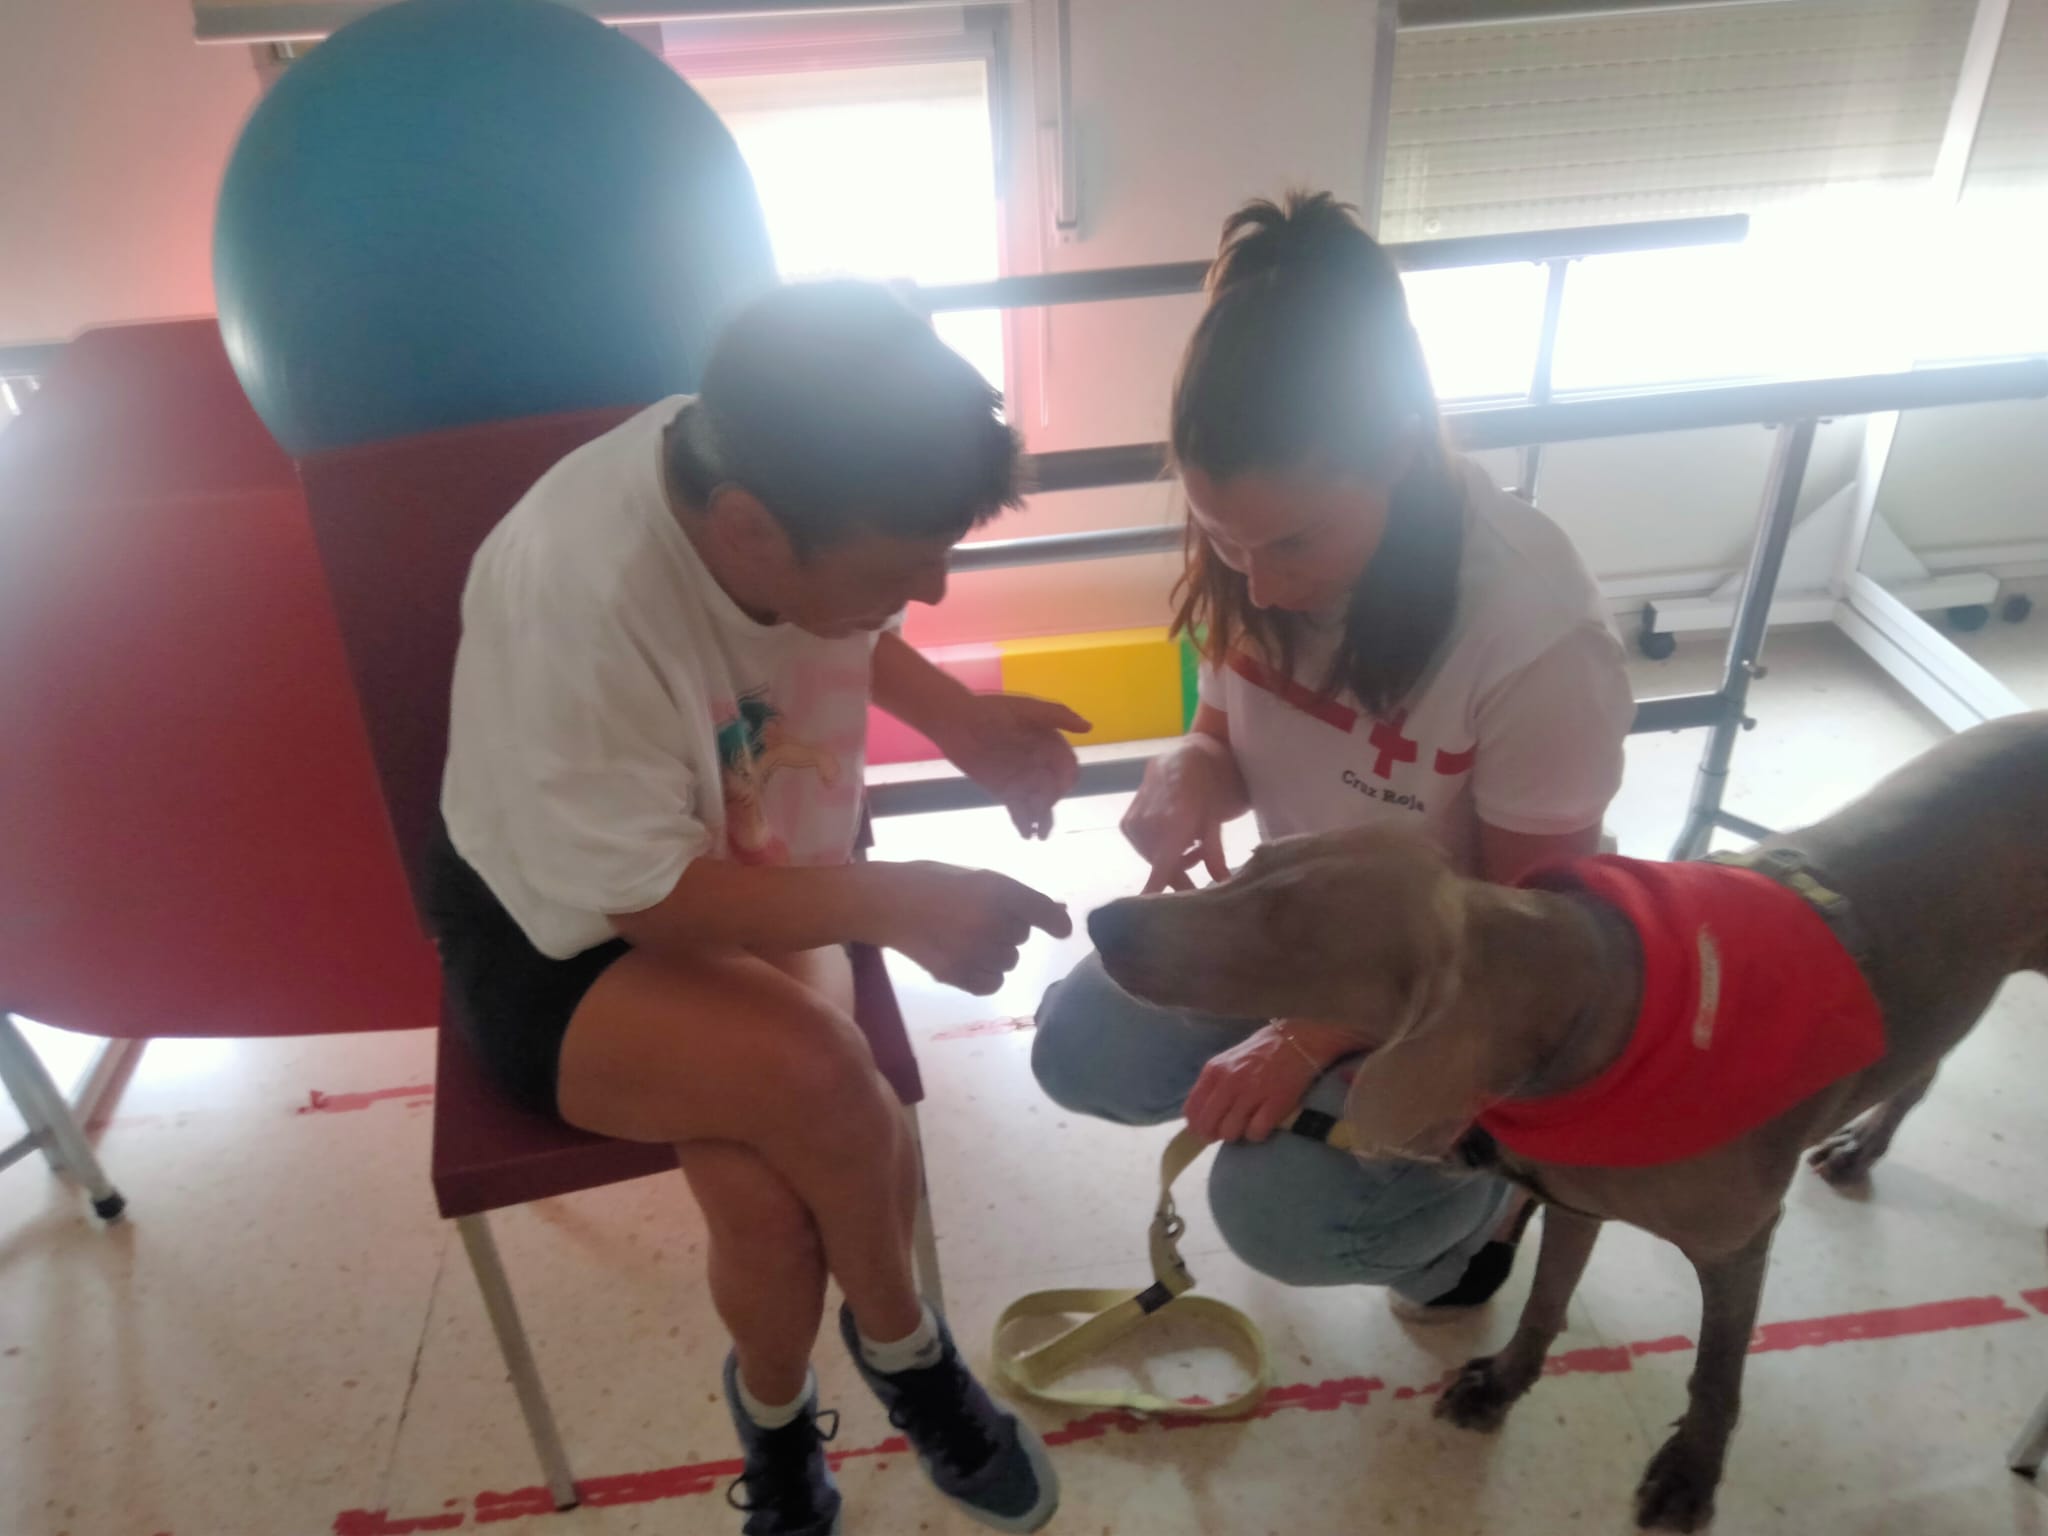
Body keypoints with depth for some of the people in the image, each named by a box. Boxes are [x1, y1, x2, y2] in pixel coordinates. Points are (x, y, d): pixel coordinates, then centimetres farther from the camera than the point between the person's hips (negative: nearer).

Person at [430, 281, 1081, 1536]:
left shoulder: (790, 481, -17)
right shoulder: (574, 598, -35)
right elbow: (646, 899, -25)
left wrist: (962, 720, -11)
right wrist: (893, 904, -33)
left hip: (758, 885, 4)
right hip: (564, 933, -4)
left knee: (767, 1190, -21)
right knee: (813, 1076, -30)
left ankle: (775, 1412, 15)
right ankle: (900, 1341, 4)